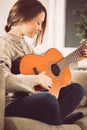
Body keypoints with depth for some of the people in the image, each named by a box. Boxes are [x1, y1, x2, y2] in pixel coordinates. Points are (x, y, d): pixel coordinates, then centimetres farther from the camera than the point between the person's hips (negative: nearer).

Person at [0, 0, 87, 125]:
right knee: (49, 100, -39)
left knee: (76, 88, 8)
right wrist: (37, 79, -22)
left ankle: (55, 120, -18)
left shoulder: (24, 44, 18)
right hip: (13, 103, -10)